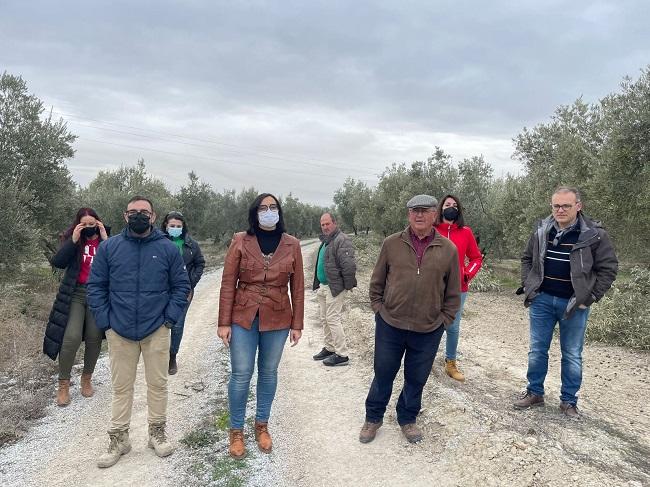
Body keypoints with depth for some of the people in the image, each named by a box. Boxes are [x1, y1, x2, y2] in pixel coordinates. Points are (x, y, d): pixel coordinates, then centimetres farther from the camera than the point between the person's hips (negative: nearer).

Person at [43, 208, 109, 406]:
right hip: (75, 293, -1)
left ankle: (87, 378, 26)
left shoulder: (107, 241, 3)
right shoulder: (72, 240, 4)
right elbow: (57, 262, -9)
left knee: (94, 338, 4)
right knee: (72, 337, -12)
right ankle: (63, 384, 6)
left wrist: (105, 239, -16)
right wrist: (73, 240, -15)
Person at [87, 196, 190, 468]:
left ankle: (157, 432, 28)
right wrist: (105, 321, -3)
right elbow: (96, 286, 4)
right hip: (119, 332, 1)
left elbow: (181, 285, 2)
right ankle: (118, 438, 27)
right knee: (121, 387, 12)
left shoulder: (168, 249, -2)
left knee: (158, 383, 10)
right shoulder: (109, 247, 0)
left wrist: (171, 317, -6)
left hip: (157, 331, 0)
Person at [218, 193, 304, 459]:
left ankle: (262, 425, 33)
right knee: (241, 375, 4)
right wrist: (224, 322, -6)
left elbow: (297, 287, 2)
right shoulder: (240, 241, -5)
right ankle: (236, 431, 24)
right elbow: (228, 284, -4)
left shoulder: (292, 245, -1)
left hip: (277, 320, 2)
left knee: (268, 373, 14)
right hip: (243, 318, -1)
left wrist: (297, 324, 2)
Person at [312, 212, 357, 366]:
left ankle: (342, 355, 1)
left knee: (333, 319, -7)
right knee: (324, 318, 17)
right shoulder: (325, 241, 16)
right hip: (323, 286, 10)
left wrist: (348, 285, -17)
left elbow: (348, 265, -23)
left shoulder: (342, 240, -16)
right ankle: (330, 348, 30)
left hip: (334, 288, -10)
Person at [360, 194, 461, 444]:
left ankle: (407, 419, 39)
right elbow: (377, 281, 6)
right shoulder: (391, 244, -3)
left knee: (416, 379, 15)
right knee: (383, 375, 13)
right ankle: (373, 418, 34)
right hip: (390, 326, 0)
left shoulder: (449, 250, -2)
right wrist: (379, 308, 0)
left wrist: (443, 320, 1)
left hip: (428, 331, 1)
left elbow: (453, 293, 4)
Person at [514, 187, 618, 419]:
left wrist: (589, 297, -8)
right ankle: (534, 392, 26)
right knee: (537, 350, 11)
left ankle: (569, 401, 24)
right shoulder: (541, 230, 0)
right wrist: (527, 285, 4)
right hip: (542, 300, 3)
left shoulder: (594, 234, -10)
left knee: (572, 355, 9)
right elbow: (527, 258, 13)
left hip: (573, 304, -2)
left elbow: (608, 268, -5)